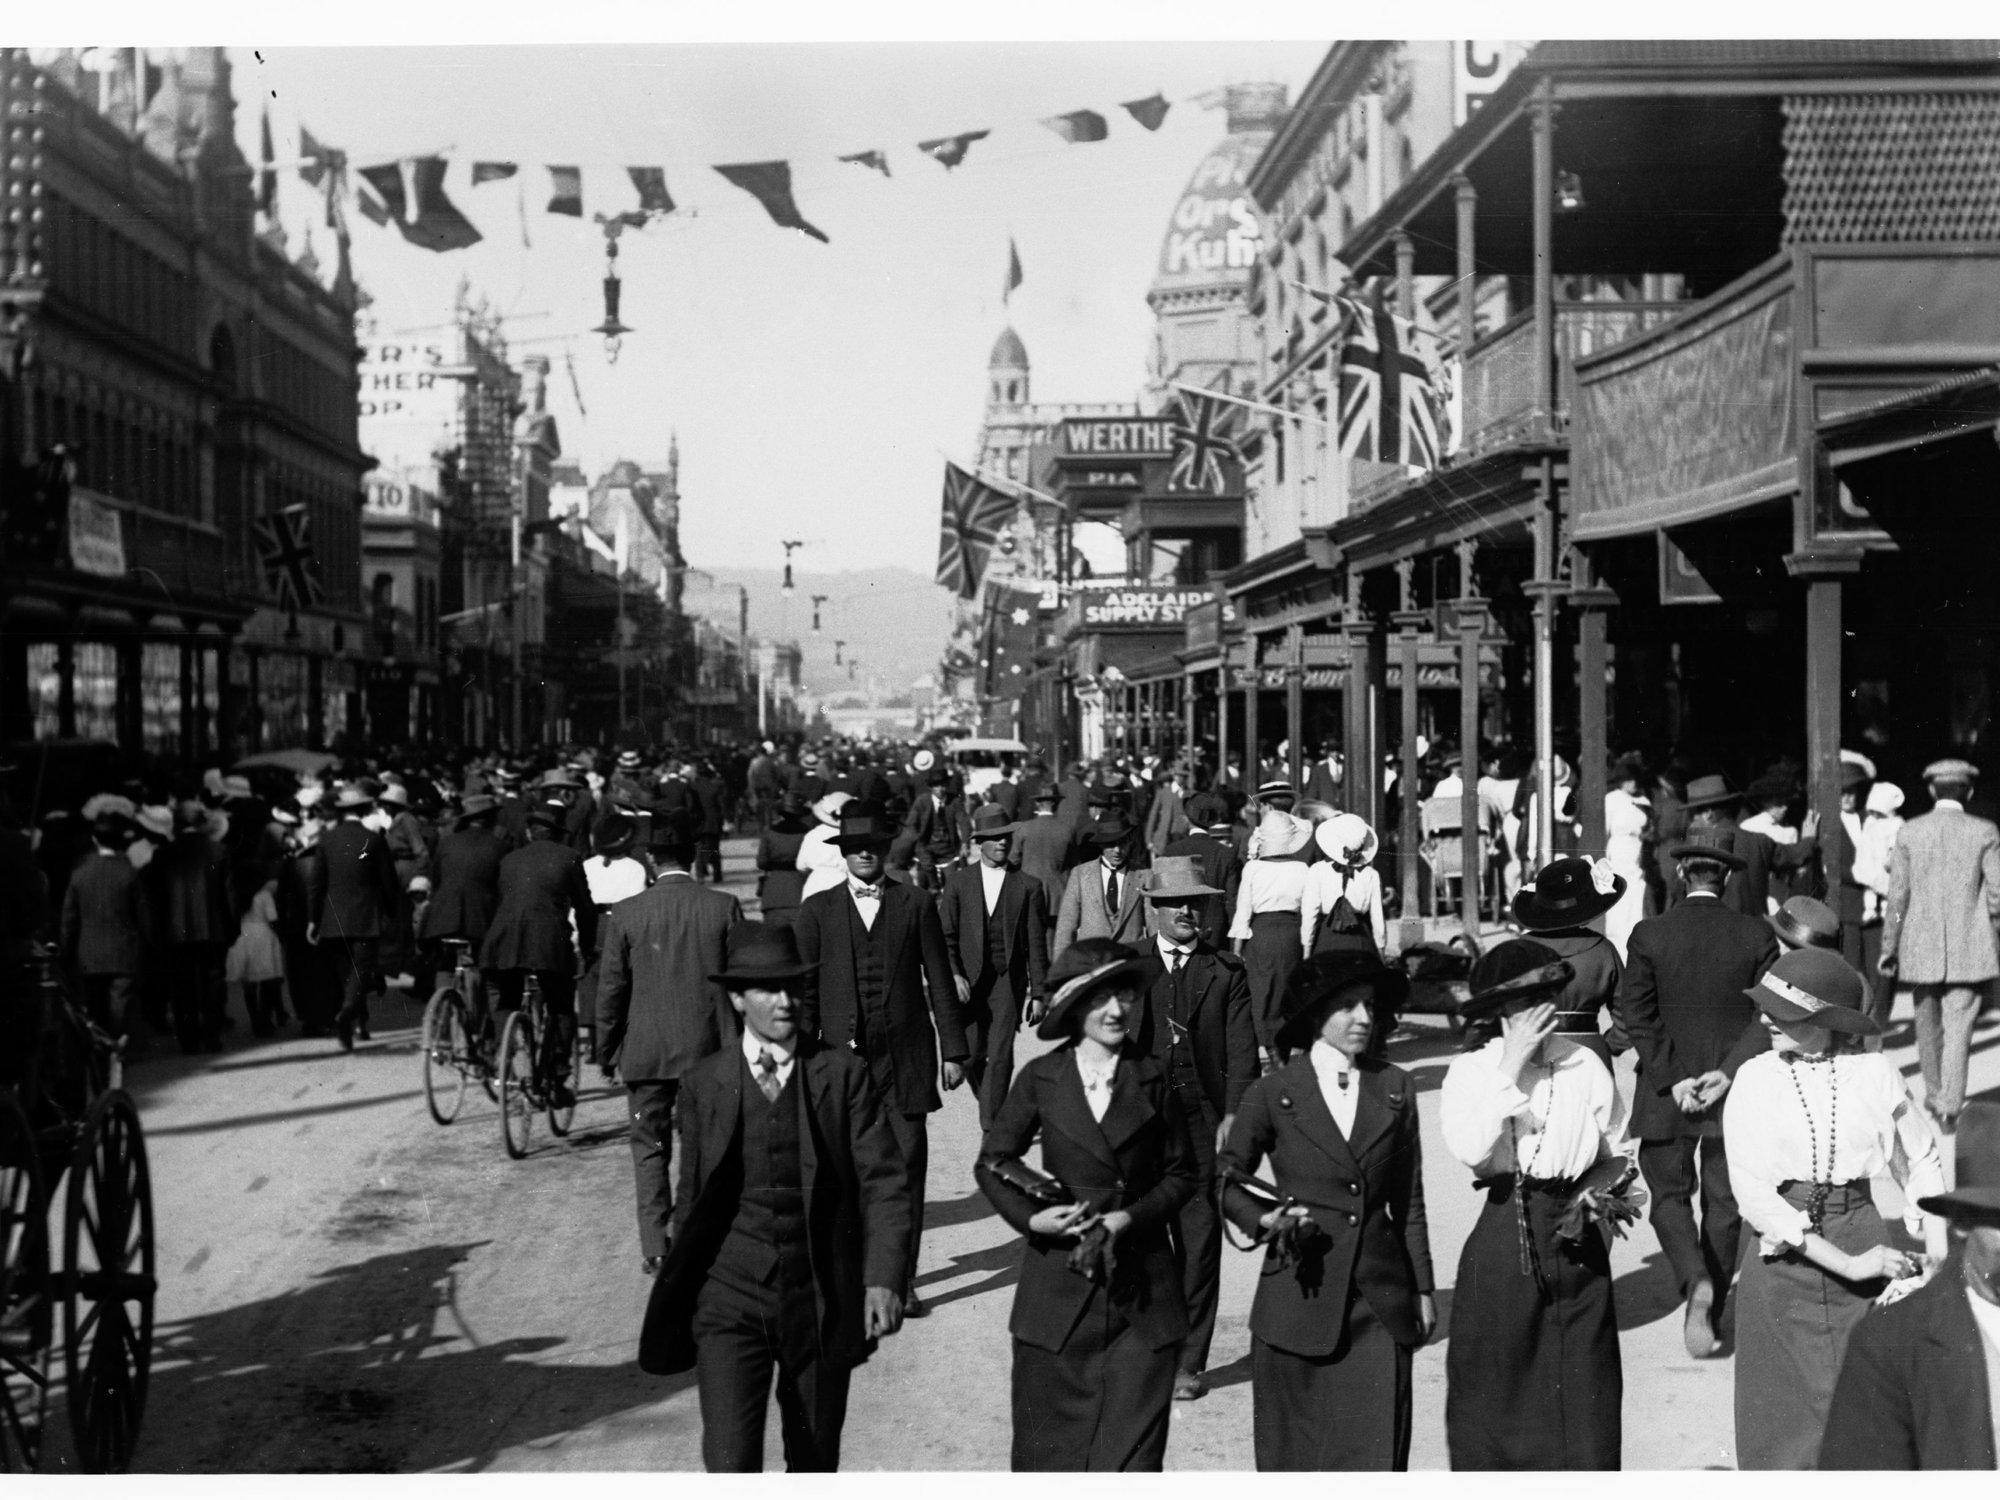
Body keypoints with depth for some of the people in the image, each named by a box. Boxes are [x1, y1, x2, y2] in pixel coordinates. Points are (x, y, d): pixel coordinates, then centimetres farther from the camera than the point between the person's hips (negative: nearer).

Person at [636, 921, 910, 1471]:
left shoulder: (843, 1074, -2)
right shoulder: (703, 1084, 2)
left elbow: (883, 1181, -6)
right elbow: (692, 1197, 11)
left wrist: (884, 1277, -18)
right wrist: (678, 1294, 16)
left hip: (820, 1301, 0)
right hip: (729, 1300, 0)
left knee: (814, 1463, 14)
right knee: (730, 1466, -12)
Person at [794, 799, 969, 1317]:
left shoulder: (917, 904, 6)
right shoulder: (818, 910, 6)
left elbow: (940, 982, 6)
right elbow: (805, 989, 6)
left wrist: (953, 1050, 3)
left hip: (905, 1058, 0)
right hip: (841, 1057, 0)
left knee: (907, 1168, -1)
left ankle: (902, 1280, 7)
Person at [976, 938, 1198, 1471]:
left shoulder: (1152, 1081, 1)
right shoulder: (1039, 1079, 0)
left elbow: (1180, 1173, 7)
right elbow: (991, 1163, 6)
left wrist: (1131, 1216, -8)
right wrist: (1028, 1217, -9)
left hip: (1141, 1289, 0)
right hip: (1059, 1283, 0)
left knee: (1133, 1448, 1)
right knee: (1049, 1445, 6)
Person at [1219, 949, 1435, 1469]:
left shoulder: (1396, 1088, 6)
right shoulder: (1273, 1093, -2)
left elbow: (1408, 1200, 11)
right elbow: (1227, 1181, 7)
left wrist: (1423, 1288, 12)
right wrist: (1263, 1220, -12)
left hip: (1381, 1303, 2)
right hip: (1299, 1299, -2)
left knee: (1377, 1450, -1)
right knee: (1296, 1453, 5)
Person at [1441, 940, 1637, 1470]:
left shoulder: (1584, 1064, 0)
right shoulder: (1471, 1070, -4)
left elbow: (1617, 1152, 12)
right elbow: (1469, 1149, -22)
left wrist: (1604, 1187, -9)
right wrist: (1510, 1068, -19)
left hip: (1576, 1238, 2)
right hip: (1505, 1237, -1)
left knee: (1583, 1395, 7)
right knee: (1498, 1389, 7)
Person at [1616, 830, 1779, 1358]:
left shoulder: (1650, 935, -7)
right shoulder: (1757, 936, -3)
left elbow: (1635, 1016, -10)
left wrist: (1673, 1079, -9)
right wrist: (1728, 1071, -10)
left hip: (1665, 1097, -1)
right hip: (1735, 1095, 1)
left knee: (1670, 1196, 11)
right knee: (1724, 1204, 14)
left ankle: (1696, 1282, -13)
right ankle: (1710, 1308, 20)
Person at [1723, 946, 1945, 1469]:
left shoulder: (1875, 1074, -3)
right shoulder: (1754, 1081, -5)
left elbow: (1920, 1161, 13)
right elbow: (1752, 1192, -12)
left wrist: (1940, 1248, 2)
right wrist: (1845, 1262, -16)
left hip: (1862, 1242, 0)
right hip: (1782, 1259, 0)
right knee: (1784, 1410, 7)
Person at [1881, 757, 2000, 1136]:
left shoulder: (1910, 832, -1)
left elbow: (1897, 896, -2)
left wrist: (1889, 947, 5)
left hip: (1920, 948, 2)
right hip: (1968, 951, -2)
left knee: (1928, 1027, 17)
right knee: (1958, 1030, -1)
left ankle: (1934, 1097, 31)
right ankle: (1948, 1108, -8)